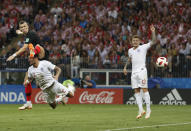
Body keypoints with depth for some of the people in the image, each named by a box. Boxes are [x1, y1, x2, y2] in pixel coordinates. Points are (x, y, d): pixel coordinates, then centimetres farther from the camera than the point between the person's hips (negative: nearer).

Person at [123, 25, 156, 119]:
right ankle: (141, 110, 3)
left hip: (142, 71, -6)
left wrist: (153, 32, -16)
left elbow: (153, 42, -6)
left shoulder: (143, 47, 2)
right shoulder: (130, 50, 17)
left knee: (144, 89, -10)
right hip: (134, 72, 6)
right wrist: (125, 67, 26)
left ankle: (148, 109, -8)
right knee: (136, 91, 1)